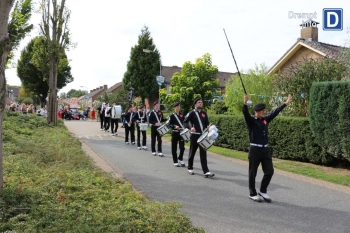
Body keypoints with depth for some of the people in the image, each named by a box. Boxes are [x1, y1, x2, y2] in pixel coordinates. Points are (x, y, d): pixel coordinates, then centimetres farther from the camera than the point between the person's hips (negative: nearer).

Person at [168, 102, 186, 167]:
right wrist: (175, 126, -22)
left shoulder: (182, 115, 10)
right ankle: (175, 162, 14)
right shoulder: (172, 116, -1)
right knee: (174, 148, 4)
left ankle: (180, 159, 19)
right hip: (175, 133, -2)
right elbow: (169, 124, -5)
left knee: (182, 147, -3)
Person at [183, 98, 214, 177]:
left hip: (203, 136, 4)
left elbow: (207, 123, 19)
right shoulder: (191, 113, -3)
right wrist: (190, 127, -25)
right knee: (192, 152, 9)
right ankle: (190, 168, 27)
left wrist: (208, 127, -3)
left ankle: (206, 172, -7)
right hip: (194, 136, -3)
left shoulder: (204, 113, 12)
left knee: (203, 154, -2)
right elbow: (185, 122, -7)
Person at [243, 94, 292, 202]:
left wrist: (286, 103, 27)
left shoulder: (265, 119, 10)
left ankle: (263, 191, 22)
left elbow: (275, 112, 20)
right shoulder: (251, 120, -7)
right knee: (253, 173, 4)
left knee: (269, 171, 4)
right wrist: (245, 103, -45)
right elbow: (245, 113, -26)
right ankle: (252, 194, 18)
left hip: (265, 150, 6)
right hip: (255, 150, -6)